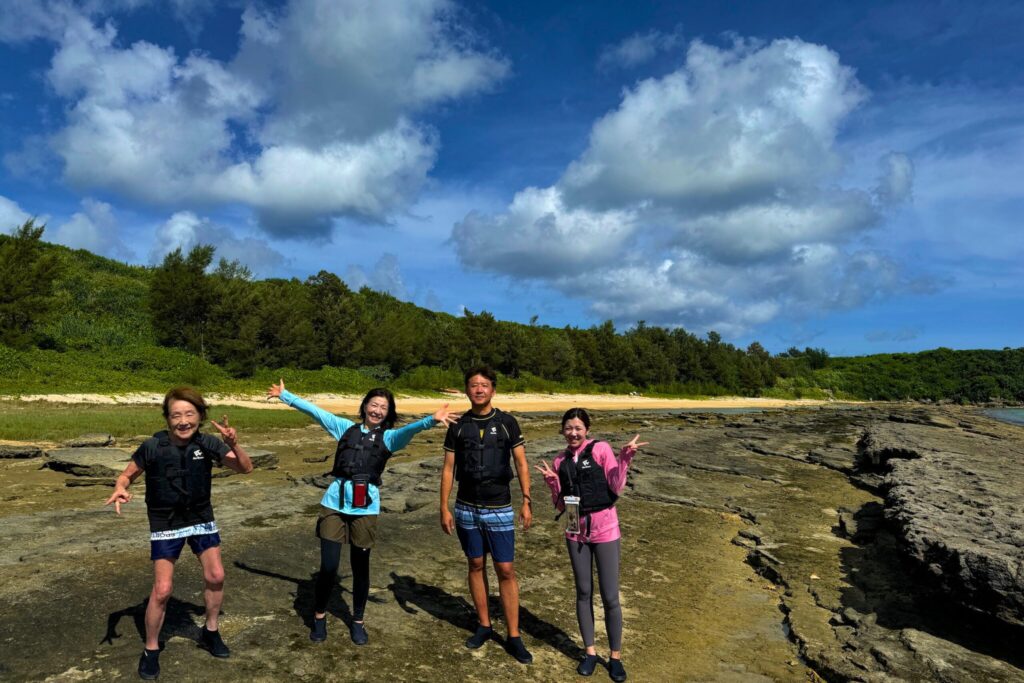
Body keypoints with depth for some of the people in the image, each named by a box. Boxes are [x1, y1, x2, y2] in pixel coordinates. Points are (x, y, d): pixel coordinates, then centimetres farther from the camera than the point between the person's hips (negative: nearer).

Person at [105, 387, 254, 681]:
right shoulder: (153, 446, -19)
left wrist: (234, 444, -34)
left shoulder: (207, 443, -14)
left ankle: (210, 632, 29)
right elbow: (127, 475, -6)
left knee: (216, 576, 4)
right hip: (166, 523, -2)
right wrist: (120, 489, -29)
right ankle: (151, 650, 21)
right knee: (162, 590, -3)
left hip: (201, 517, 3)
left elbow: (246, 468, -15)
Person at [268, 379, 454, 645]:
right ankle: (319, 616, 27)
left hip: (365, 508, 0)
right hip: (334, 503, 1)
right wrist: (285, 395, 14)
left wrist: (431, 420, -37)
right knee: (328, 566, 1)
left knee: (360, 567, 9)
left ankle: (358, 622, 30)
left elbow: (409, 429, -17)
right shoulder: (346, 427, 9)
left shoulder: (389, 437, 3)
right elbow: (315, 411, 12)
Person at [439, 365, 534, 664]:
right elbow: (448, 469, 4)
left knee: (506, 571, 1)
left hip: (499, 510, -2)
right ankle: (484, 626, 28)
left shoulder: (507, 422, -3)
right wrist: (444, 508, 0)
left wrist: (527, 502, -7)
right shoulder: (457, 426, 1)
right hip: (466, 509, 2)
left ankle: (514, 637, 11)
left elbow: (521, 464, -1)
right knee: (476, 566, 12)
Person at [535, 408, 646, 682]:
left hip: (605, 530, -3)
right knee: (584, 592, 14)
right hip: (576, 532, 4)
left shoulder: (601, 449, -8)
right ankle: (590, 651, 30)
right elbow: (560, 505, 6)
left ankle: (615, 656, 22)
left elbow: (617, 487, -11)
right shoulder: (560, 461, 4)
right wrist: (552, 481, -10)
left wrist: (625, 457, -21)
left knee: (610, 597, 3)